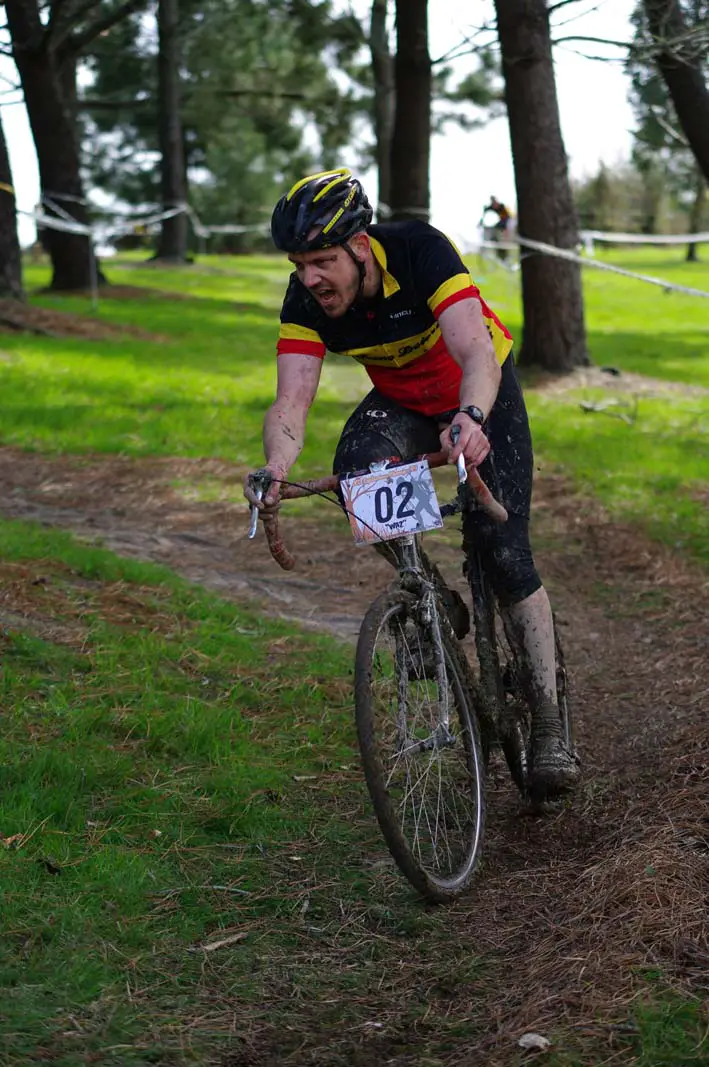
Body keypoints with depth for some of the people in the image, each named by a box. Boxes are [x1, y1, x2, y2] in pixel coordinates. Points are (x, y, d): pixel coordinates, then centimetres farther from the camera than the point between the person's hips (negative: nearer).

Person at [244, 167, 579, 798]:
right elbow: (292, 398, -31)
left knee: (501, 544, -15)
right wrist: (277, 466, -52)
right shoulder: (306, 302, -23)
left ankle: (549, 725, -5)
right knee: (356, 471, -30)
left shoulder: (420, 250, -34)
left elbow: (476, 353, -45)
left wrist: (471, 420, -66)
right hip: (402, 402, 3)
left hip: (481, 392, -3)